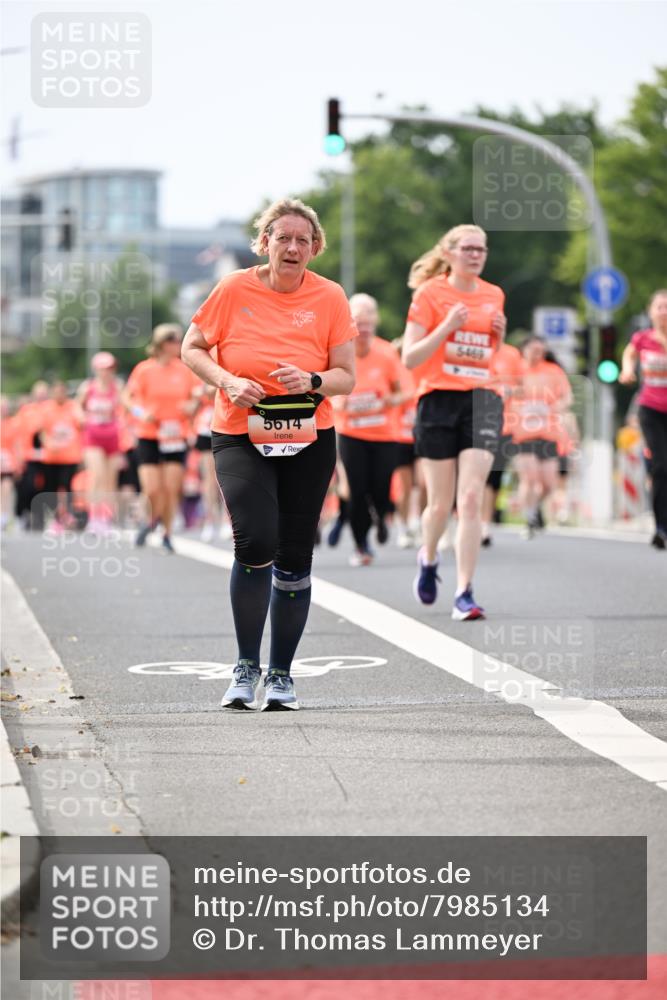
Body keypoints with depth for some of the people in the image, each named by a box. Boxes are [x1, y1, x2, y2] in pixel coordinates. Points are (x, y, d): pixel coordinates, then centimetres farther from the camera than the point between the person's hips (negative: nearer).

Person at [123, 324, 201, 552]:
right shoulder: (144, 369, -5)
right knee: (152, 489, -8)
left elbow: (196, 395, 13)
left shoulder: (184, 370, 3)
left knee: (172, 489, -3)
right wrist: (141, 413, -19)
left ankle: (167, 534, 13)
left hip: (175, 437, 2)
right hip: (148, 437, -2)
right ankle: (152, 520, 24)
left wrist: (192, 405, -9)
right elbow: (127, 397, -2)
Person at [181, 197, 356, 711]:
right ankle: (246, 665, -2)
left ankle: (281, 674, 21)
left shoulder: (330, 297, -2)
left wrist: (312, 381, -20)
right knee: (256, 542, -20)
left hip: (309, 442, 2)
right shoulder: (235, 289, -4)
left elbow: (346, 378, 0)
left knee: (294, 559, 5)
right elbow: (192, 349, 5)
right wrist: (228, 381, -13)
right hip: (240, 437, -2)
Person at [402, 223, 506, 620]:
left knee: (471, 498, -11)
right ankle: (429, 558, 40)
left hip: (482, 401, 2)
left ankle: (464, 593, -10)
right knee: (441, 503, 7)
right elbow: (410, 358, -7)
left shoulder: (494, 295, 10)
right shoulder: (430, 293, -3)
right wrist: (447, 327, -18)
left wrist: (499, 334, 2)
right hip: (439, 401, -2)